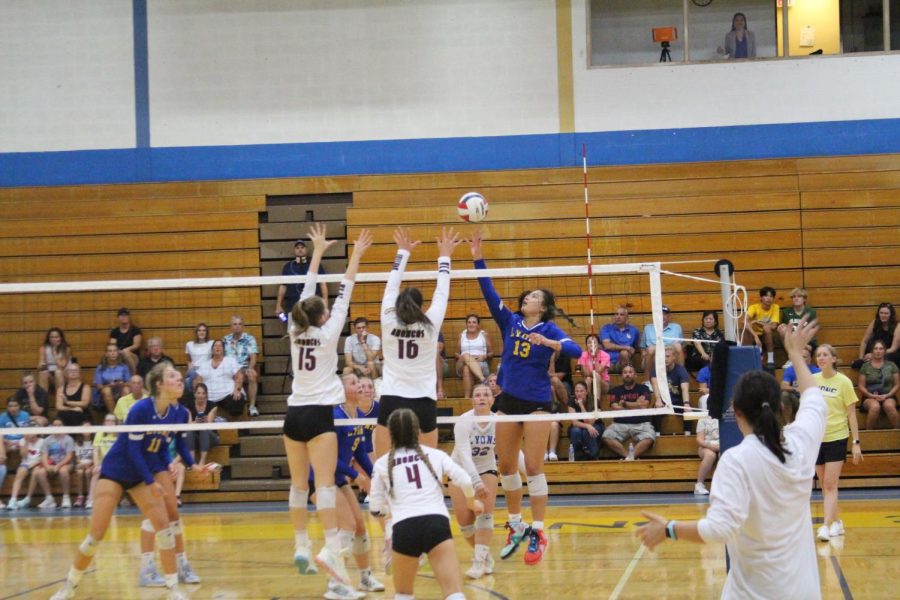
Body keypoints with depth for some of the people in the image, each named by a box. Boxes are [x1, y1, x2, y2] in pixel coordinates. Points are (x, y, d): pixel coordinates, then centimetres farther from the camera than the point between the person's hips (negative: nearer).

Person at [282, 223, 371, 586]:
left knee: (299, 484, 10)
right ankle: (331, 548, -24)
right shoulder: (328, 333, -6)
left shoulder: (295, 332, 6)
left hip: (294, 415, 6)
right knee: (325, 483, -13)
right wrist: (355, 256, 2)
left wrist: (318, 251, 24)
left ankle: (301, 546, 11)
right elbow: (344, 294, -3)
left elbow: (307, 292, 15)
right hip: (318, 414, -5)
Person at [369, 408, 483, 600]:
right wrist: (472, 501, 31)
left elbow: (376, 509, 19)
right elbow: (465, 481, 9)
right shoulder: (434, 455, 17)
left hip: (404, 528, 1)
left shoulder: (382, 464, 17)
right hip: (437, 523, -1)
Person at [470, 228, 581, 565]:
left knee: (533, 467, -8)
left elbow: (576, 351, -19)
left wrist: (546, 342, -32)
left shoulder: (549, 330, -4)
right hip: (509, 400, 5)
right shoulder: (509, 322, 7)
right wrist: (477, 258, -7)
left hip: (537, 402, -5)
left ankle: (537, 534, -4)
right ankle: (516, 527, 22)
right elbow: (488, 292, 0)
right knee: (506, 466, 8)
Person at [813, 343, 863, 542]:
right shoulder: (812, 380, 3)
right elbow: (805, 408, 12)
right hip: (816, 439, 4)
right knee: (824, 486, 11)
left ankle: (826, 527, -14)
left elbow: (851, 414, -4)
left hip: (836, 438, -4)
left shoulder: (843, 382, -7)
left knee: (830, 485, -10)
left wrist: (856, 442, -5)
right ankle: (836, 523, 24)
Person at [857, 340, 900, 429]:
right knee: (875, 406, -37)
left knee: (889, 405, -37)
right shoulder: (865, 367, 9)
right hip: (870, 397, 0)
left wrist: (887, 395, -7)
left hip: (888, 397, 0)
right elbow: (861, 386, 5)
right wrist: (872, 396, -11)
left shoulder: (891, 365, 12)